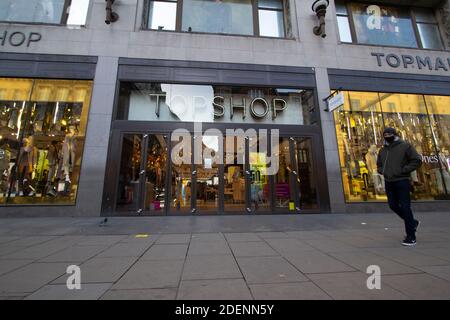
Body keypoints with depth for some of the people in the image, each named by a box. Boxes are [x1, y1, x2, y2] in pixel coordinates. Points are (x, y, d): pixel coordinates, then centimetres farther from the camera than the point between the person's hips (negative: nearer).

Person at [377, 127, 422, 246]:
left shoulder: (405, 146, -2)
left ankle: (411, 236, 7)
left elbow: (417, 160, -6)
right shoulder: (383, 150, 13)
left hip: (402, 181, -5)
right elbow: (379, 164, 24)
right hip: (388, 182, 6)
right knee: (393, 205, 9)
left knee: (405, 207, -3)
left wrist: (404, 170, -13)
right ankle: (412, 222, 33)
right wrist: (382, 171, 6)